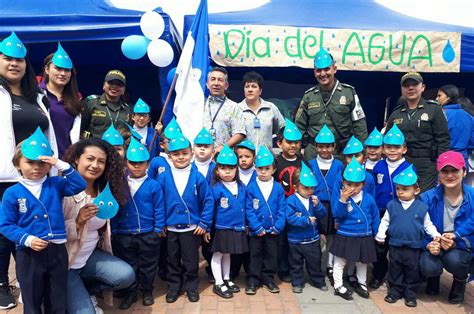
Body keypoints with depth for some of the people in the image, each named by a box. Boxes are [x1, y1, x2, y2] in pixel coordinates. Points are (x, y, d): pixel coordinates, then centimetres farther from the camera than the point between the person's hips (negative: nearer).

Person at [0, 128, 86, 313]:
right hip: (28, 254, -2)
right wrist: (27, 239, -19)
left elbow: (80, 185, -11)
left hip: (57, 251, 2)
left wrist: (61, 165, -17)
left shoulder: (56, 185, 3)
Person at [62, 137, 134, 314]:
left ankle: (84, 291, 11)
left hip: (90, 255, 6)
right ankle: (75, 295, 22)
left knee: (126, 276, -14)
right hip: (63, 262, -6)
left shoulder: (103, 190, 1)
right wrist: (77, 222, -32)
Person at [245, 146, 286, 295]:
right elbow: (248, 210, -10)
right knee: (255, 255, 11)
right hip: (255, 230, -1)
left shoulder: (278, 188, -5)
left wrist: (278, 226, -12)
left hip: (272, 230, 2)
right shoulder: (251, 188, -10)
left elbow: (282, 209, -4)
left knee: (271, 254, 15)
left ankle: (268, 278, 31)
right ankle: (253, 280, 23)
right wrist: (258, 227, -14)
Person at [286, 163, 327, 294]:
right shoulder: (291, 200, -15)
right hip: (296, 239, -3)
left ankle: (319, 281, 33)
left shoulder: (314, 198, 0)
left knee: (315, 262, 16)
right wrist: (306, 220, -26)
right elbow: (290, 218, -23)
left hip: (313, 238, 4)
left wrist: (317, 205, -20)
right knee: (296, 263, 12)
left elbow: (322, 214, -2)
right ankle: (297, 283, 28)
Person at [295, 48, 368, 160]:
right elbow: (299, 126, 9)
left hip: (342, 151, -1)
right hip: (314, 152, 1)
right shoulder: (309, 95, 5)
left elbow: (359, 124, 1)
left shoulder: (348, 92, -1)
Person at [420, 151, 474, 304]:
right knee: (428, 266, -29)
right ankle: (434, 276, 14)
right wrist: (429, 244, -27)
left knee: (454, 260, -33)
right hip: (434, 244, 0)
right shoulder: (428, 198, -11)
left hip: (462, 247, 0)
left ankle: (460, 281, 8)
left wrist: (455, 240, -26)